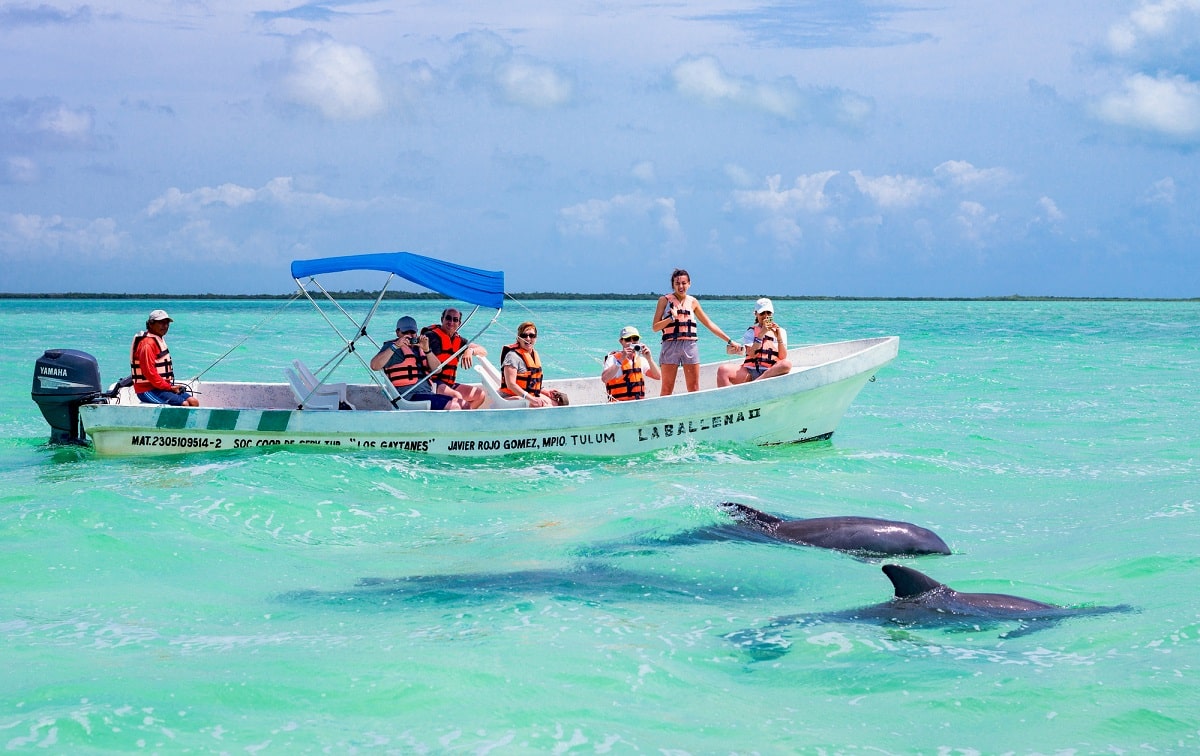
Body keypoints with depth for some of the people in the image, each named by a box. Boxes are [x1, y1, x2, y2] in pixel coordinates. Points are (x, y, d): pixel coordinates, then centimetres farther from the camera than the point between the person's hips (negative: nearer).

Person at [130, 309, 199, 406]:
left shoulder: (160, 340, 19)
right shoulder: (147, 344, -15)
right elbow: (149, 373, -21)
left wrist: (171, 386, 8)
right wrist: (169, 387, -16)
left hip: (164, 386, 10)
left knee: (193, 402, -4)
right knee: (184, 404, -24)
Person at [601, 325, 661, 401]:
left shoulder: (640, 359, 14)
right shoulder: (613, 358, -2)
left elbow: (657, 376, 8)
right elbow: (604, 378, -19)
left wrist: (649, 359, -5)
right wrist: (621, 360, -21)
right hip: (619, 404, -5)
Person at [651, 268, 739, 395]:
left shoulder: (693, 302, 12)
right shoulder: (664, 300, 4)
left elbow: (709, 324, 17)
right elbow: (655, 327, 0)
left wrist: (729, 341, 15)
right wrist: (672, 318, -15)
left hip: (690, 345, 3)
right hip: (670, 345, -3)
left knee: (694, 389, 1)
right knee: (667, 390, -3)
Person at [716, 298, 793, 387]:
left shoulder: (780, 331, 17)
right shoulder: (752, 331, 15)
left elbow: (783, 358, 4)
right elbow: (751, 353, -3)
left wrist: (779, 337, -9)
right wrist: (761, 334, -10)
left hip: (771, 373, 0)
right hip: (750, 371, 0)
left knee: (787, 364, -35)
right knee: (722, 370, -26)